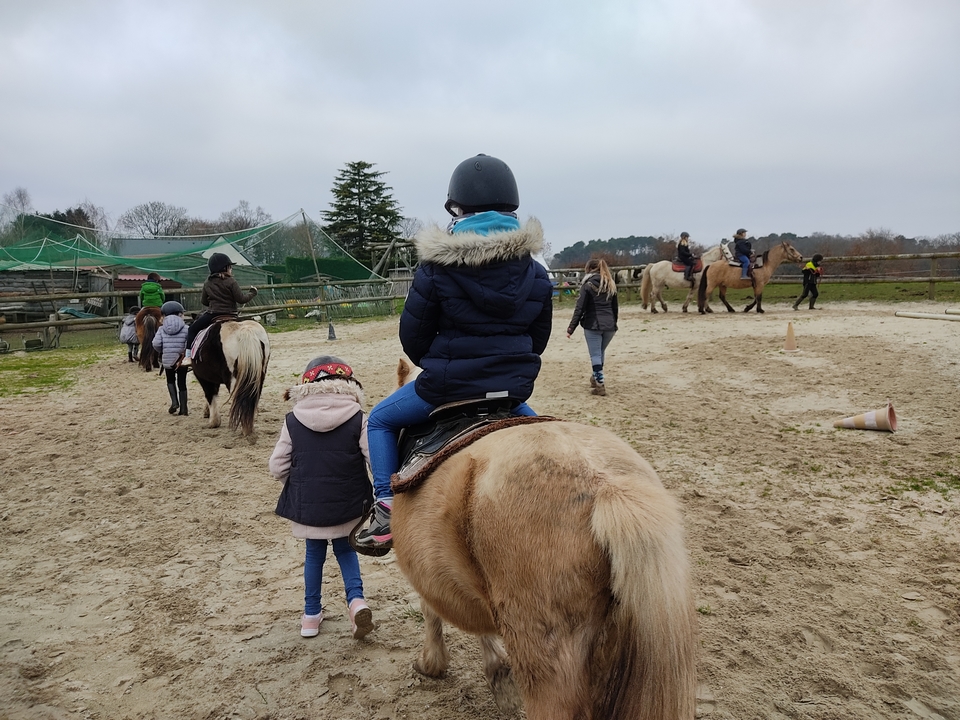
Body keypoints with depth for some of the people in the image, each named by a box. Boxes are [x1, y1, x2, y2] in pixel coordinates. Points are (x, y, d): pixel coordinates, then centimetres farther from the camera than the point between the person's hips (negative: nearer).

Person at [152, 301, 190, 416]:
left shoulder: (161, 329, -2)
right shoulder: (185, 328, -6)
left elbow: (156, 344, -7)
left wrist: (162, 351, 12)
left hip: (167, 360, 1)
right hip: (182, 360, -1)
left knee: (170, 380, 23)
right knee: (182, 383, 9)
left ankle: (174, 402, 5)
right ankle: (183, 408, 9)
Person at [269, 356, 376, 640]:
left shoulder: (293, 421, -6)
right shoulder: (357, 419, -12)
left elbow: (277, 467, -3)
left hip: (306, 506, 1)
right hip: (347, 506, -1)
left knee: (314, 554, 22)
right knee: (345, 549, 23)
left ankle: (311, 615, 32)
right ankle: (356, 599, 4)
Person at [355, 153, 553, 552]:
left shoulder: (437, 268, -10)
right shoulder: (535, 272, 2)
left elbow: (412, 335, -3)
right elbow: (538, 338, 9)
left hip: (446, 383, -3)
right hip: (513, 385, 4)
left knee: (380, 419, 19)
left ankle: (387, 509, 10)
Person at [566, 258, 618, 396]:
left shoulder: (588, 285, -4)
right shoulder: (611, 284, 12)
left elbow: (580, 309, -8)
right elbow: (615, 307, 16)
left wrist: (571, 328, -6)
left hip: (593, 324, -5)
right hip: (609, 325, 6)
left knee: (595, 355, -1)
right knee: (600, 353, 21)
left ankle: (600, 385, -5)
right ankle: (596, 378, 36)